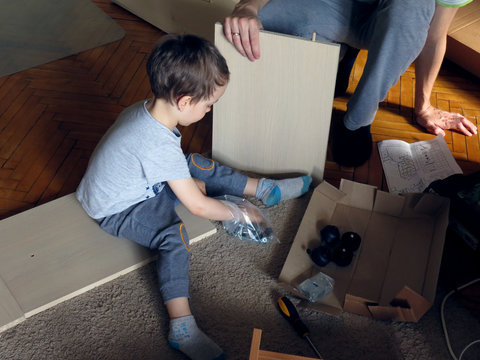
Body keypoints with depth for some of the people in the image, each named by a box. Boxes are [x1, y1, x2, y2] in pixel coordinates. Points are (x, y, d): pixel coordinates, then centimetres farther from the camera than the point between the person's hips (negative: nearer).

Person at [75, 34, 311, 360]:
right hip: (118, 209, -9)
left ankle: (265, 189, 18)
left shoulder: (147, 110, -10)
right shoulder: (160, 146, -37)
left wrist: (188, 181, 5)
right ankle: (182, 327, -30)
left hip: (142, 182, 9)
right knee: (174, 235, -31)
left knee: (196, 165, 7)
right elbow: (198, 206, -27)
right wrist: (238, 214, -14)